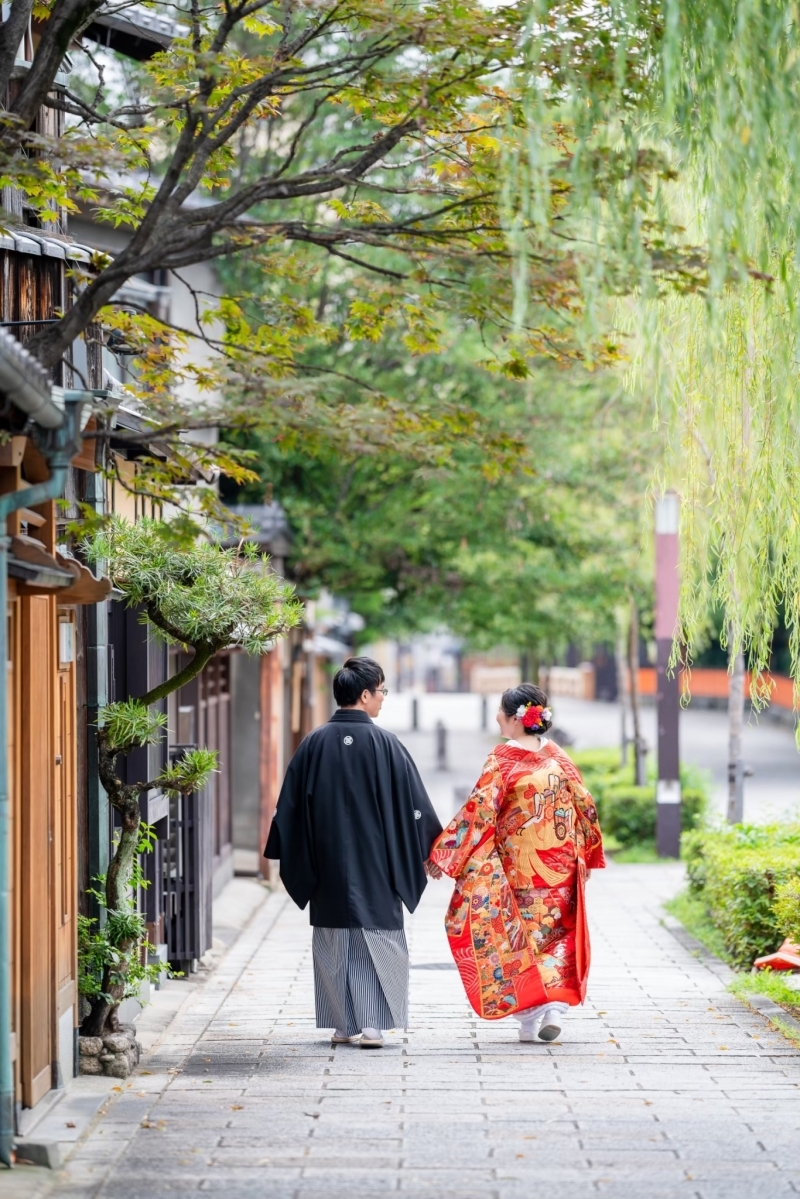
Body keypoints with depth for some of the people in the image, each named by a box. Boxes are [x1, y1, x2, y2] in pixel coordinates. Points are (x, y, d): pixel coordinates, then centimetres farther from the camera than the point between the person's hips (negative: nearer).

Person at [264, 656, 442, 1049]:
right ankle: (372, 1024, -2)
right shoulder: (384, 744, -9)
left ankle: (341, 1025, 14)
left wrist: (292, 859, 14)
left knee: (333, 942, 11)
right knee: (377, 940, 4)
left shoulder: (314, 744, -1)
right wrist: (428, 849, 7)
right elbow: (413, 803, -5)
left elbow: (290, 806, 4)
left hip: (327, 865, 3)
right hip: (375, 865, -3)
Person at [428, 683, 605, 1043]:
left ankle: (529, 1017, 6)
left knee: (516, 938, 8)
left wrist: (444, 855, -12)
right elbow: (585, 806, 6)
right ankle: (555, 1007, 0)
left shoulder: (503, 760, -11)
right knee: (557, 935, 14)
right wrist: (585, 857, 18)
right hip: (560, 867, 4)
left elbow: (479, 811, -16)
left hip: (517, 868, -4)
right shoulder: (556, 756, 3)